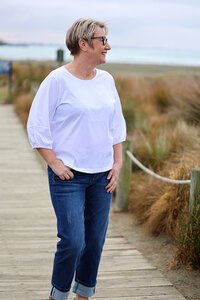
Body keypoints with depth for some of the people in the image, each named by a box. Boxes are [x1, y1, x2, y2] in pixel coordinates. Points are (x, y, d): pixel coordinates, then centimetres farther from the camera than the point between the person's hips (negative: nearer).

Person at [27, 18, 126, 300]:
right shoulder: (57, 80, -9)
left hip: (102, 174, 6)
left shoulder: (106, 80, 9)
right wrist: (55, 163, -11)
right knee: (73, 241, -10)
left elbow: (117, 124, 17)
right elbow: (37, 127, -8)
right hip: (68, 174, -6)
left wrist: (117, 162, 9)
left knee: (96, 240, 8)